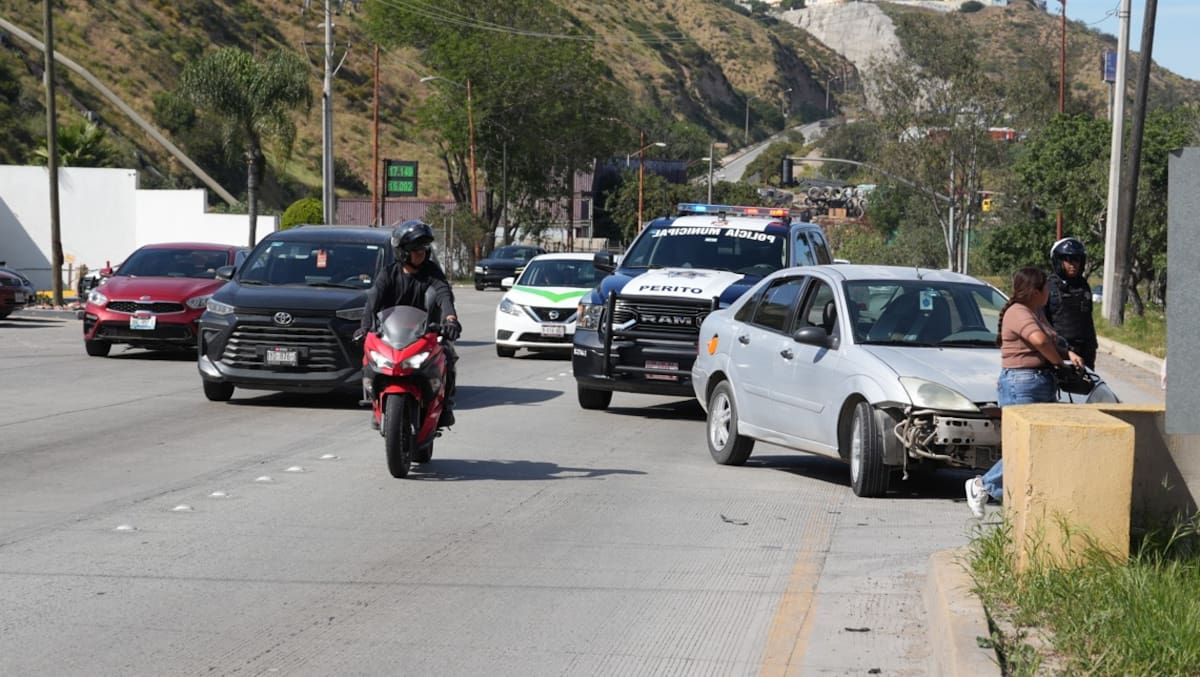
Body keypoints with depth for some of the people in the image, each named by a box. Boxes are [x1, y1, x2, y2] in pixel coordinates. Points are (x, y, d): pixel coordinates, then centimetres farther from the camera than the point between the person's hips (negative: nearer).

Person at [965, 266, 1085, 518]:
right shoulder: (1017, 313, -13)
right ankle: (983, 486, 2)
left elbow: (1052, 345, 28)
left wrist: (1069, 354, 8)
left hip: (1044, 384, 10)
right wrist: (1059, 361, -12)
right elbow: (1040, 340, -28)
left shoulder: (1037, 312, 19)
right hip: (1021, 385, -10)